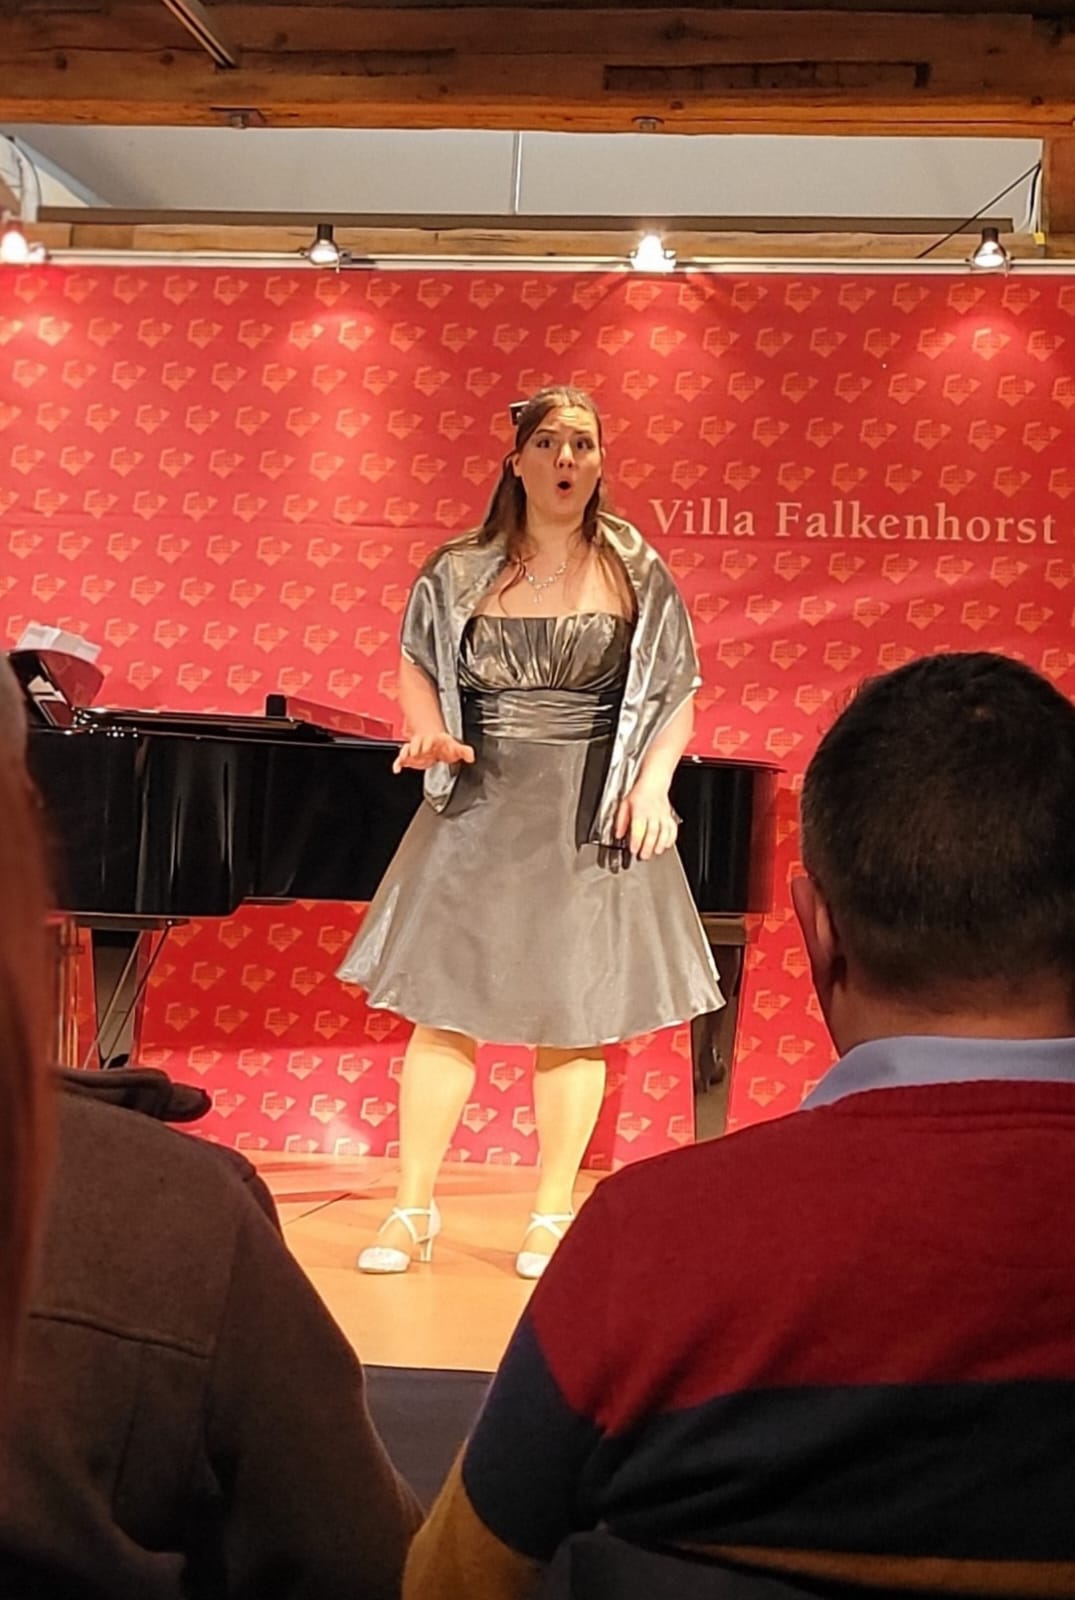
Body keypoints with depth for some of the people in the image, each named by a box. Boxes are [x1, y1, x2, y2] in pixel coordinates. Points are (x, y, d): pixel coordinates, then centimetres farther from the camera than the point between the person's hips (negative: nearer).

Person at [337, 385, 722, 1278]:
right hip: (481, 810, 1)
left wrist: (651, 782, -9)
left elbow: (677, 692, 5)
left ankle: (553, 1215, 18)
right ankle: (414, 1211, 13)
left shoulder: (636, 574, 3)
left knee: (573, 1016, 4)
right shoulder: (462, 572, 4)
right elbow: (418, 666, 12)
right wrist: (433, 737, -7)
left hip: (590, 815, 0)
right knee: (444, 1004, 0)